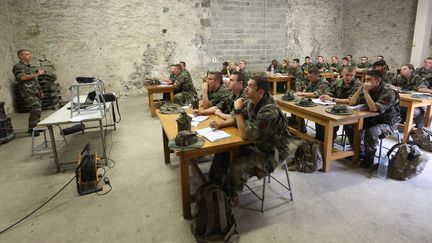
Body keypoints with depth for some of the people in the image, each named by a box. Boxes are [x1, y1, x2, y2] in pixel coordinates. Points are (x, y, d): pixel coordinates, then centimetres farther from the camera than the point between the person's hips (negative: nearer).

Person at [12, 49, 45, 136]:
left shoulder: (31, 67, 19)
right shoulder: (17, 67, -5)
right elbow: (22, 77, -21)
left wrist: (40, 91, 22)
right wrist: (36, 74, -23)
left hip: (37, 92, 8)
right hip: (29, 92, -8)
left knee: (37, 110, 9)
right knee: (36, 110, -16)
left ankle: (35, 127, 19)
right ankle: (32, 129, -8)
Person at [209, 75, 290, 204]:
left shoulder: (269, 111, -30)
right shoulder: (250, 102, -4)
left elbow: (245, 134, -30)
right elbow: (237, 119, 11)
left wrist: (237, 109, -24)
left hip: (271, 152, -8)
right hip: (255, 143, 9)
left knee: (236, 168, -27)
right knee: (222, 152, 0)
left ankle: (230, 197, 4)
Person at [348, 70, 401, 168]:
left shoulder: (388, 92, -22)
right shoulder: (369, 89, -2)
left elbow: (374, 108, -36)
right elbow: (352, 103, -6)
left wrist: (366, 92, -32)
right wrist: (360, 88, -15)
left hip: (388, 122, -7)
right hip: (372, 119, 7)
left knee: (371, 132, -36)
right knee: (350, 125, -10)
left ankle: (369, 157, -10)